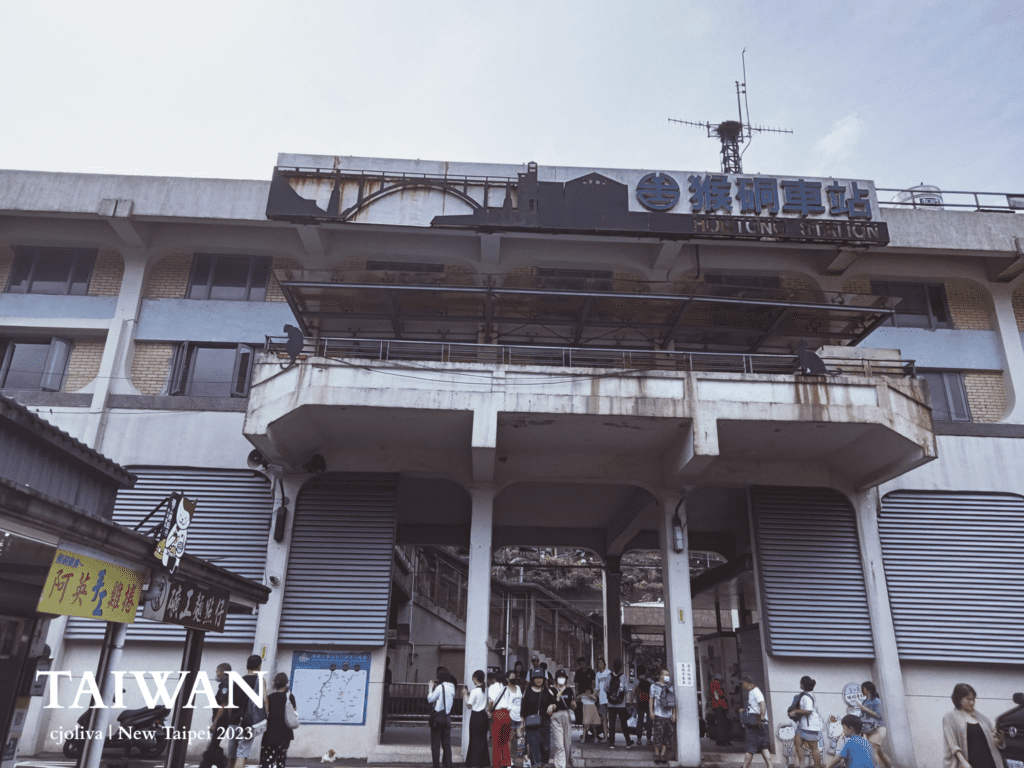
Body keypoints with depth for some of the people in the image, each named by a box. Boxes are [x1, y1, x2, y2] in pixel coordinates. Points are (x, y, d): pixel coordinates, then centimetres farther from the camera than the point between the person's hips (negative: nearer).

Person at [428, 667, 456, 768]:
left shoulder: (440, 687, -15)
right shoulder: (451, 687, 6)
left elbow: (430, 699, -11)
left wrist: (431, 688, 1)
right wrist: (434, 688, 11)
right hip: (447, 717, 6)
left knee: (435, 744, 4)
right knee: (447, 744, 11)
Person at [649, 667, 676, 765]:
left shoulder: (670, 687, 16)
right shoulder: (654, 686, 6)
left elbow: (673, 702, 18)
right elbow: (651, 699, 5)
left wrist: (674, 714, 10)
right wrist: (651, 712, -2)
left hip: (668, 715, 4)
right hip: (658, 715, -4)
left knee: (667, 735, -1)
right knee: (658, 735, -7)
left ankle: (663, 754, 6)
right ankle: (657, 753, 4)